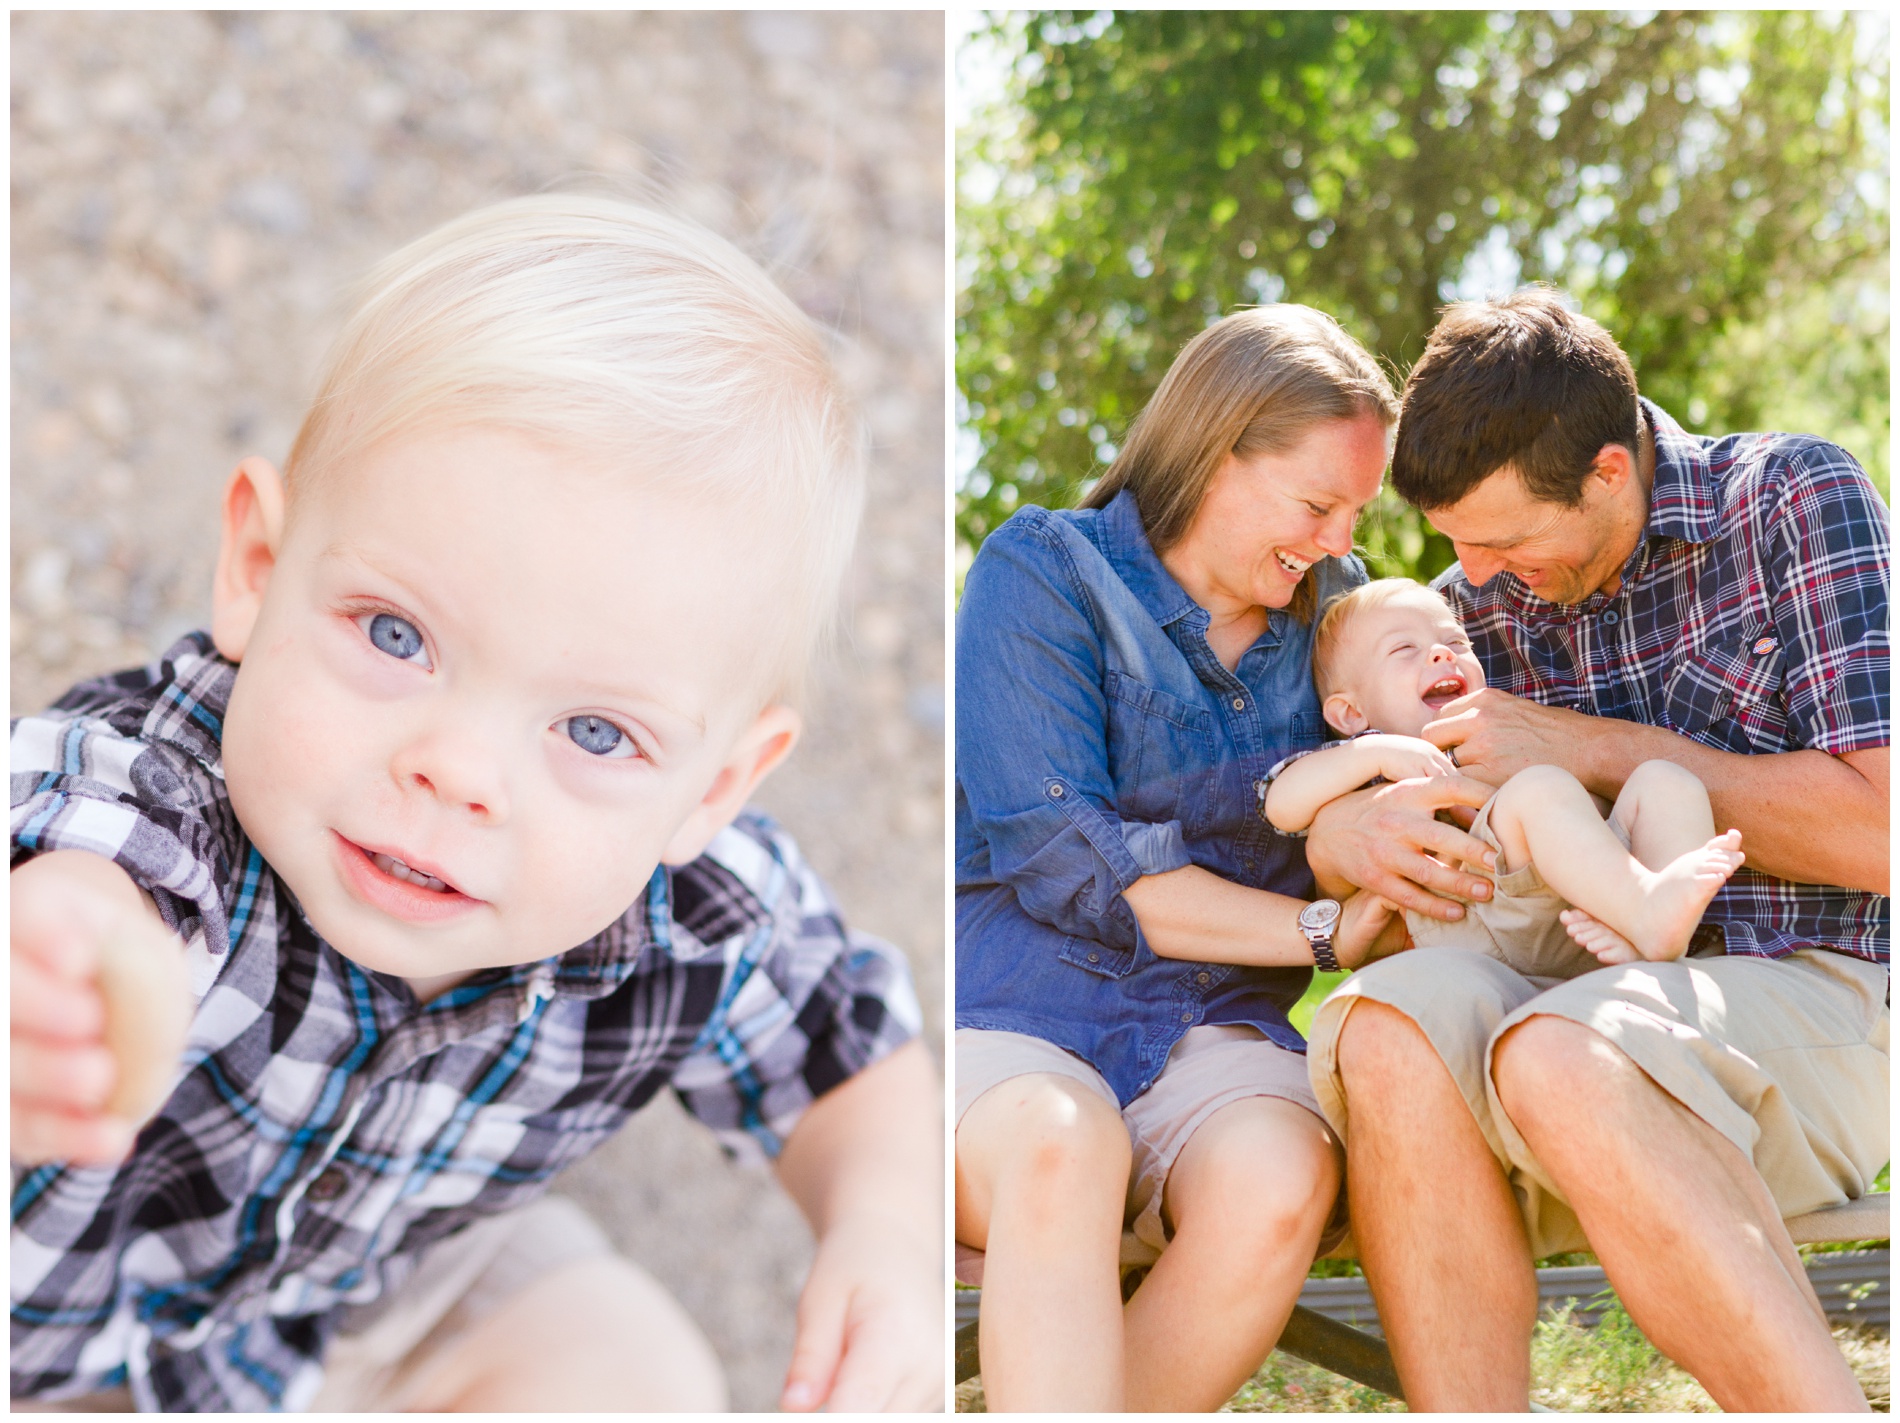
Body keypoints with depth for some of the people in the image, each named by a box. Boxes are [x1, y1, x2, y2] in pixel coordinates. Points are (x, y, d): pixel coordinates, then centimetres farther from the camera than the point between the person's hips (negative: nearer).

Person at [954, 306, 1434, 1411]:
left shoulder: (1333, 609, 17)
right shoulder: (1044, 573, 0)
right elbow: (1060, 856, -10)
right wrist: (1327, 932, -10)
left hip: (1212, 1031, 4)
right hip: (1012, 1017, -3)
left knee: (1278, 1183, -32)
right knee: (1059, 1150, -39)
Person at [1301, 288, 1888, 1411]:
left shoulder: (1796, 498, 0)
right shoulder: (1479, 603, 12)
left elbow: (1876, 832, -10)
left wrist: (1588, 749, -10)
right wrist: (1347, 830, -10)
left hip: (1818, 998, -4)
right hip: (1608, 1003, 4)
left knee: (1556, 1061, -36)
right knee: (1387, 1031, -30)